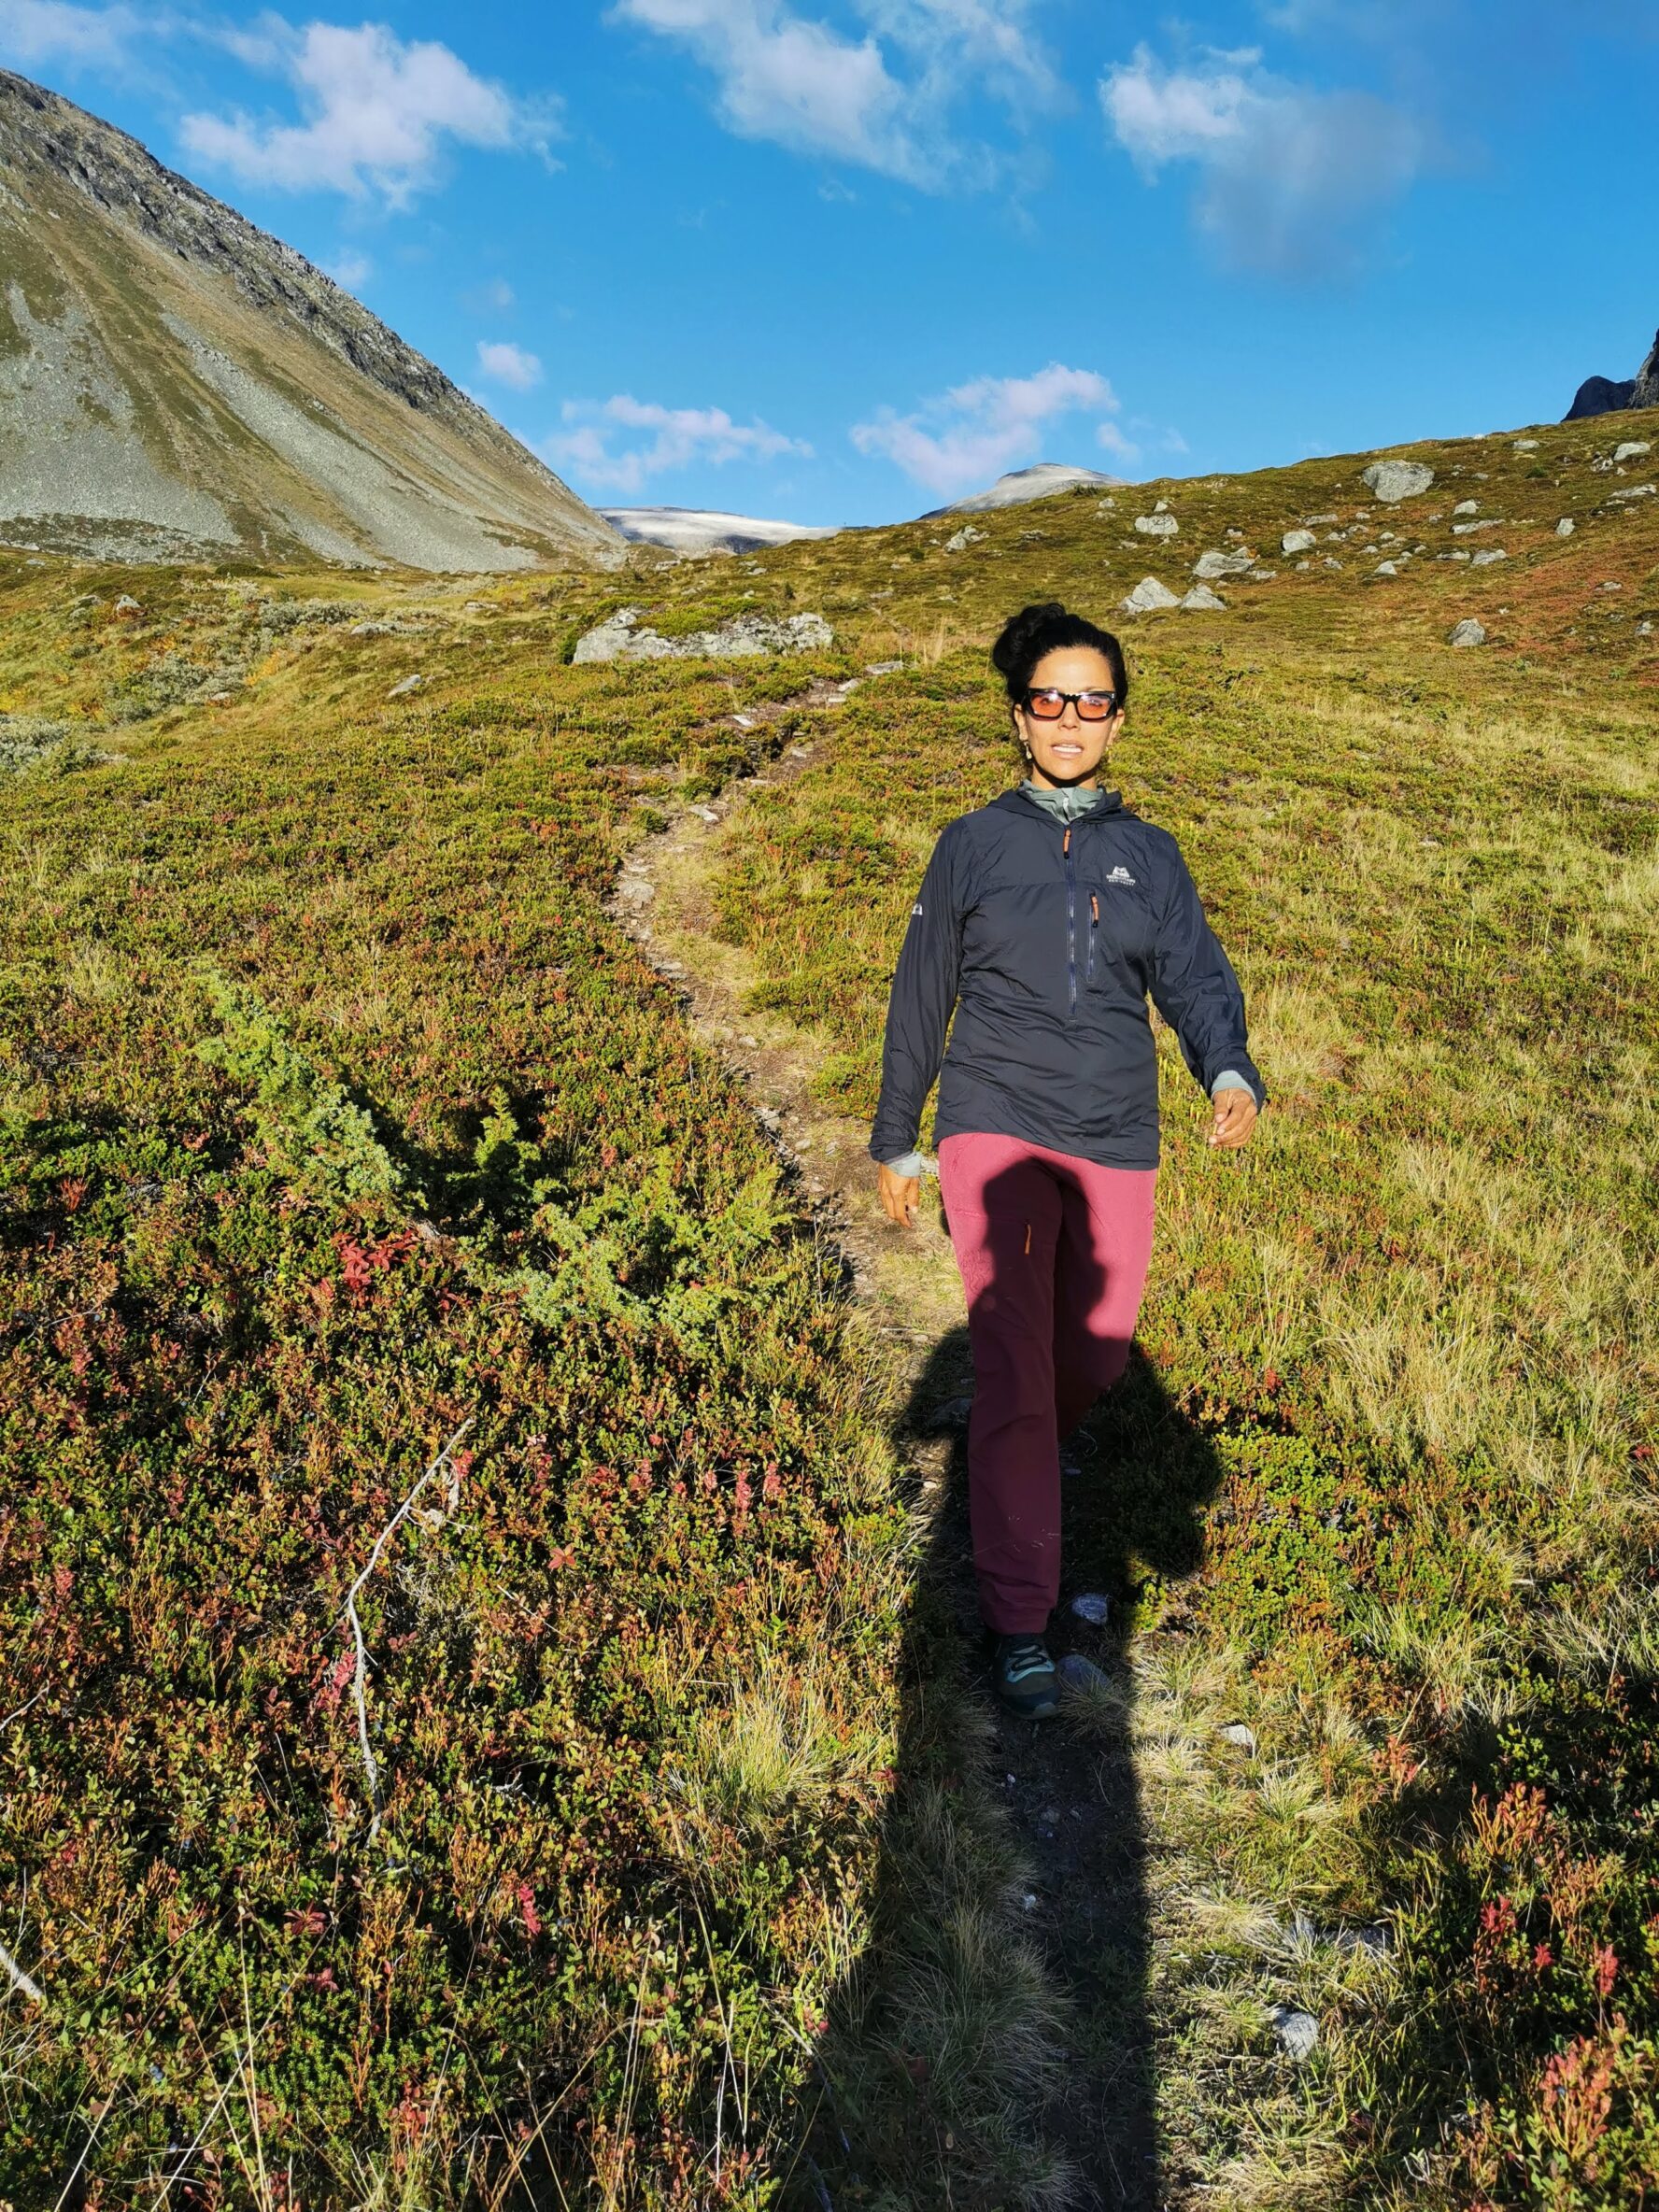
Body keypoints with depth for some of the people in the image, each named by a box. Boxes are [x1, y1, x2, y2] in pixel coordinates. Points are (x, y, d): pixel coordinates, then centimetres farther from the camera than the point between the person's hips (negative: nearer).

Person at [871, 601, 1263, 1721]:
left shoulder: (1151, 857, 9)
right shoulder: (974, 846, 4)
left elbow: (1198, 978, -2)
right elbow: (922, 998, 8)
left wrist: (1232, 1073, -24)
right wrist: (896, 1141, 10)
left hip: (1114, 1144, 3)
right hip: (995, 1131, -3)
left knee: (1097, 1356, 13)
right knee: (1014, 1366, -10)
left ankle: (1021, 1454, 47)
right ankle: (1020, 1625, 0)